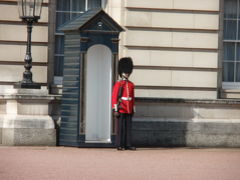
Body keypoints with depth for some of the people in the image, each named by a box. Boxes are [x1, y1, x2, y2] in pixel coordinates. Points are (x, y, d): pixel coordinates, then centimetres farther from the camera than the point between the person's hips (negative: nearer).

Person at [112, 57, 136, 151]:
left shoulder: (131, 85, 14)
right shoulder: (118, 84, -4)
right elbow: (114, 97, -7)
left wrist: (133, 110, 15)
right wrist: (115, 110, -13)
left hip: (129, 110, 6)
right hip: (121, 110, -6)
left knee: (128, 128, 4)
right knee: (121, 128, -4)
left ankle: (128, 145, 7)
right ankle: (120, 145, -1)